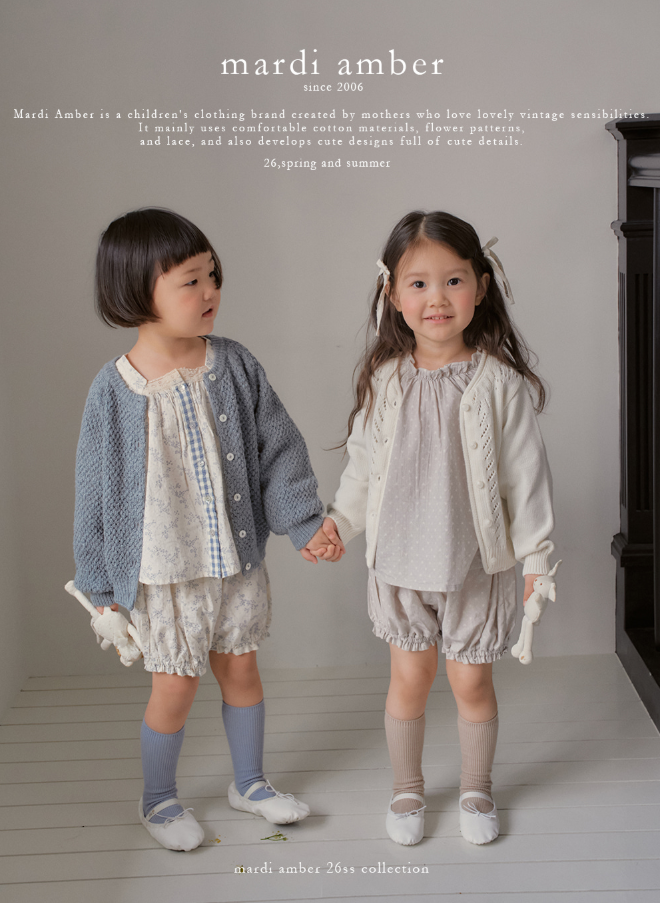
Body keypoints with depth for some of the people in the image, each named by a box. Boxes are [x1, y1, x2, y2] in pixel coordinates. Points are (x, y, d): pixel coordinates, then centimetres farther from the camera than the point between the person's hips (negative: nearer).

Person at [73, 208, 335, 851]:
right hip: (164, 571, -3)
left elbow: (278, 448, 0)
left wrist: (303, 521, -9)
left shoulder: (234, 366, -6)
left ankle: (249, 783, 39)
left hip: (238, 559, 3)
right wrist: (100, 585, -3)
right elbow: (98, 491, -7)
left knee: (240, 670, 17)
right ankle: (159, 799, 32)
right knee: (176, 686, 7)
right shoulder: (115, 391, -15)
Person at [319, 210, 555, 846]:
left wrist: (537, 554, -6)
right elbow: (363, 462, 8)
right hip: (400, 559, 2)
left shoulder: (499, 381, -11)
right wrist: (338, 522, 1)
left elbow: (524, 472, -7)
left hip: (477, 561, -2)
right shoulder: (385, 380, -4)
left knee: (471, 680, 10)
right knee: (409, 676, 12)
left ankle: (476, 788, 33)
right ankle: (407, 788, 33)